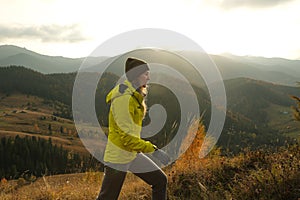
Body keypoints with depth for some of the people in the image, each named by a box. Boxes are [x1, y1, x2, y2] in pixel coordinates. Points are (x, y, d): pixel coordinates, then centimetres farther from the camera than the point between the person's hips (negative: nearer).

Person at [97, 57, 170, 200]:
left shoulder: (135, 96, 8)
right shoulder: (124, 98, -23)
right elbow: (127, 137, -26)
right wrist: (153, 150, -24)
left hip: (133, 154, 9)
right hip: (118, 157, -9)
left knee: (160, 180, 10)